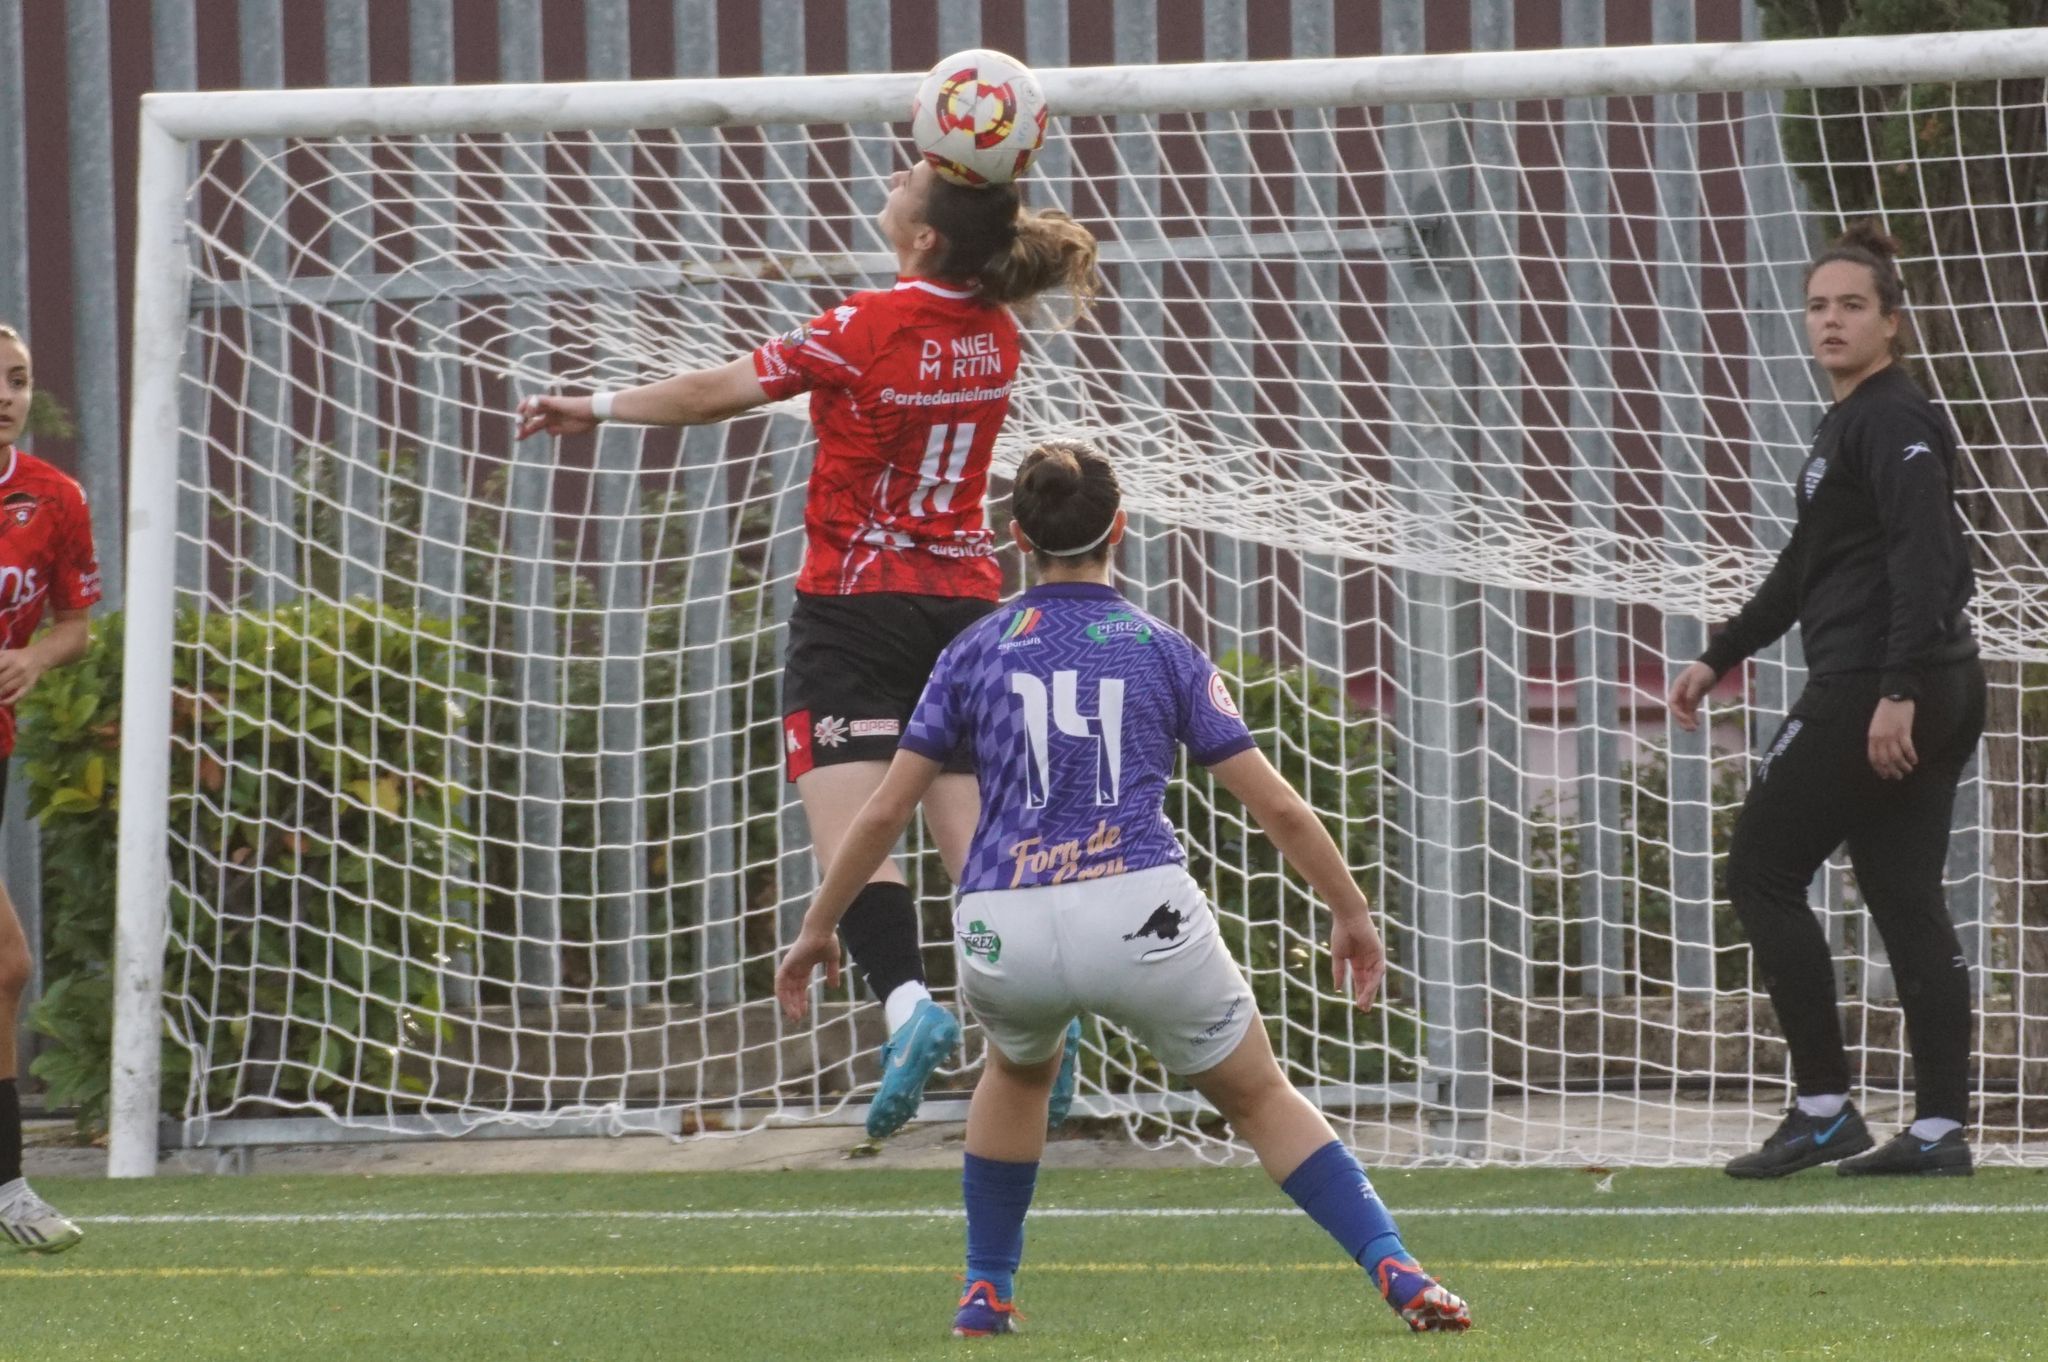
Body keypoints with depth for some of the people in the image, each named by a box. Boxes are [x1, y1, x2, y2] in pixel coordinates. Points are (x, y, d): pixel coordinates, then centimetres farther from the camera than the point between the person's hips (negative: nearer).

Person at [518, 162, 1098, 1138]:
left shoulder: (866, 330, -15)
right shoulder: (995, 334, 2)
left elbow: (719, 394, -7)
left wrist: (597, 409, 5)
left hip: (857, 600, -6)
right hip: (965, 597, 6)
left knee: (847, 826, -11)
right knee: (969, 830, 6)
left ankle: (906, 997, -31)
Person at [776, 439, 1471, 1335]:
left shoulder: (973, 654, 14)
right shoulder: (1166, 654, 12)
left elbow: (884, 813, 13)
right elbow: (1277, 806, 11)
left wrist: (816, 931, 25)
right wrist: (1351, 915, 24)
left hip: (1003, 929, 1)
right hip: (1142, 919, -1)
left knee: (1019, 1068, 35)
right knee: (1259, 1098, 15)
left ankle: (987, 1293, 33)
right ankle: (1397, 1276, 1)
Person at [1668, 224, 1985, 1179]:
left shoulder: (1894, 422, -11)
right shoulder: (1848, 424, 20)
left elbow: (1922, 558, -22)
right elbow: (1806, 567, 30)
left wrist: (1896, 691, -28)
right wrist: (1721, 657, 32)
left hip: (1869, 692, -10)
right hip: (1939, 695, 10)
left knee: (1762, 870, -3)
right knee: (1906, 899, 7)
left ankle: (1823, 1109, -5)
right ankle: (1939, 1127, 3)